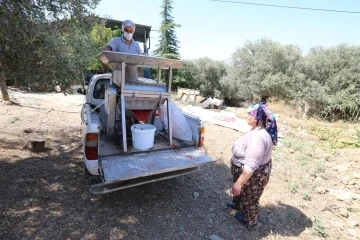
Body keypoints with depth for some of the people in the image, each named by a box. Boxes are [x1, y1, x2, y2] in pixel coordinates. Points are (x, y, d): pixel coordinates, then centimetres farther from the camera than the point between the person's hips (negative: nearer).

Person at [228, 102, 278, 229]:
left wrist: (239, 183, -30)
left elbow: (251, 166, -36)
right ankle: (237, 204, 59)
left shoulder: (258, 137, -36)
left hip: (253, 176, -9)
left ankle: (249, 221, 43)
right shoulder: (258, 130, -3)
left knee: (249, 198, 17)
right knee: (241, 192, 32)